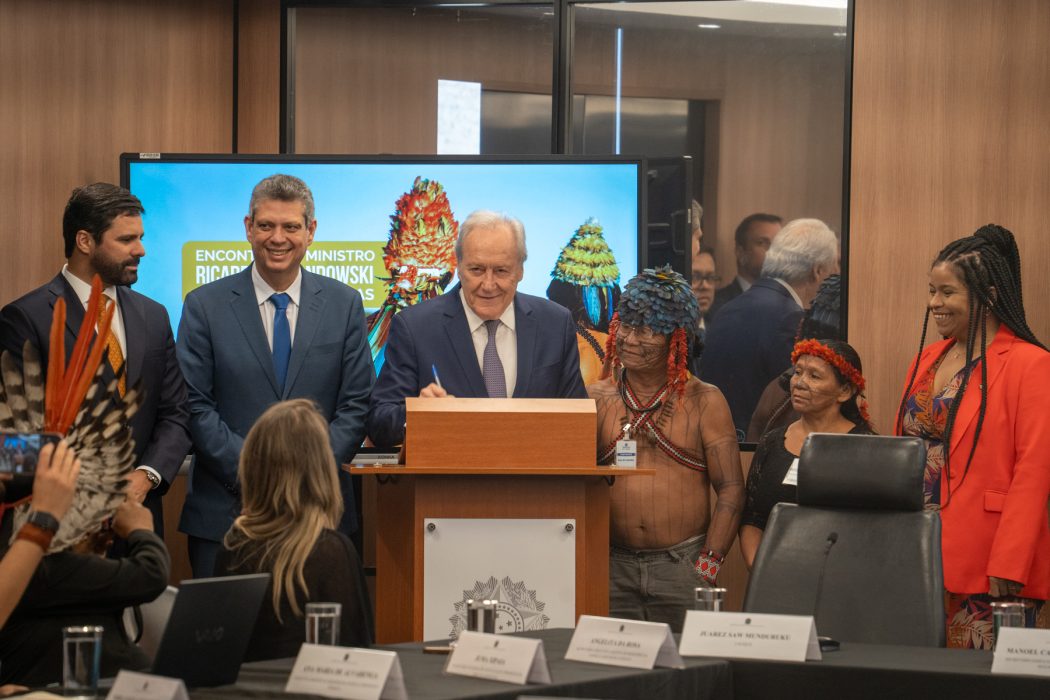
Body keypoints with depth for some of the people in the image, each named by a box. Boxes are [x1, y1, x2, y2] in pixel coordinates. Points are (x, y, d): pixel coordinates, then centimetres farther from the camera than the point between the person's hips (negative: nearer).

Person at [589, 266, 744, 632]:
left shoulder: (704, 402, 4)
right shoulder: (595, 399, 8)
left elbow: (731, 489, 1)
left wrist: (708, 565, -8)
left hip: (682, 564, -1)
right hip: (612, 565, 1)